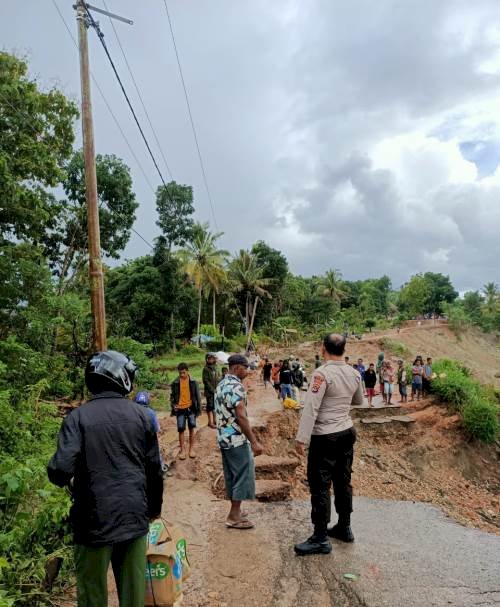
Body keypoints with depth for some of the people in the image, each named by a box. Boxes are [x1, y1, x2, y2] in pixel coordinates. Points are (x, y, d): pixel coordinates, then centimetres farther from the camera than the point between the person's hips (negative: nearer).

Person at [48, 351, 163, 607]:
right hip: (135, 517, 2)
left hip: (95, 519, -2)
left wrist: (66, 480, 6)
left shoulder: (78, 417, -10)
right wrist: (154, 507, 18)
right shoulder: (142, 415, -3)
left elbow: (60, 470, -19)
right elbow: (154, 470, 2)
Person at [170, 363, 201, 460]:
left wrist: (198, 408, -1)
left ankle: (192, 448, 13)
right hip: (180, 409, 1)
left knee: (192, 427, 0)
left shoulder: (193, 382, -3)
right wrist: (173, 405, -9)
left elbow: (197, 395, 1)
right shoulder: (175, 383, -1)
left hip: (191, 408, -1)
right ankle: (182, 450, 15)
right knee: (181, 430, 3)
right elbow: (172, 396, 7)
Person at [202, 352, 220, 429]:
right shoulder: (206, 369, -11)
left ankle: (214, 420, 23)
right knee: (210, 407, 0)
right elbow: (205, 381, -14)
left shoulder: (215, 367, 9)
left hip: (216, 390, 6)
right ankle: (210, 422, 7)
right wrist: (212, 390, -15)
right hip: (209, 391, -6)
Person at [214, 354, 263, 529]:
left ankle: (234, 511, 26)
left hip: (224, 437, 9)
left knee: (232, 475, 17)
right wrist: (254, 442, -21)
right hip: (237, 439, -9)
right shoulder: (236, 386, -20)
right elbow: (241, 417, -24)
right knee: (243, 475, 1)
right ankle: (234, 516, 7)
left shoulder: (222, 384, 10)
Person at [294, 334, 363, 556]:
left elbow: (311, 408, -22)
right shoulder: (354, 374, 1)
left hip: (325, 437, -7)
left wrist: (302, 439, -19)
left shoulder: (322, 373, -19)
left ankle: (321, 539, 7)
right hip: (347, 432, 7)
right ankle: (344, 527, 32)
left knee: (320, 485, 0)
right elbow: (358, 400, 18)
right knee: (343, 481, 18)